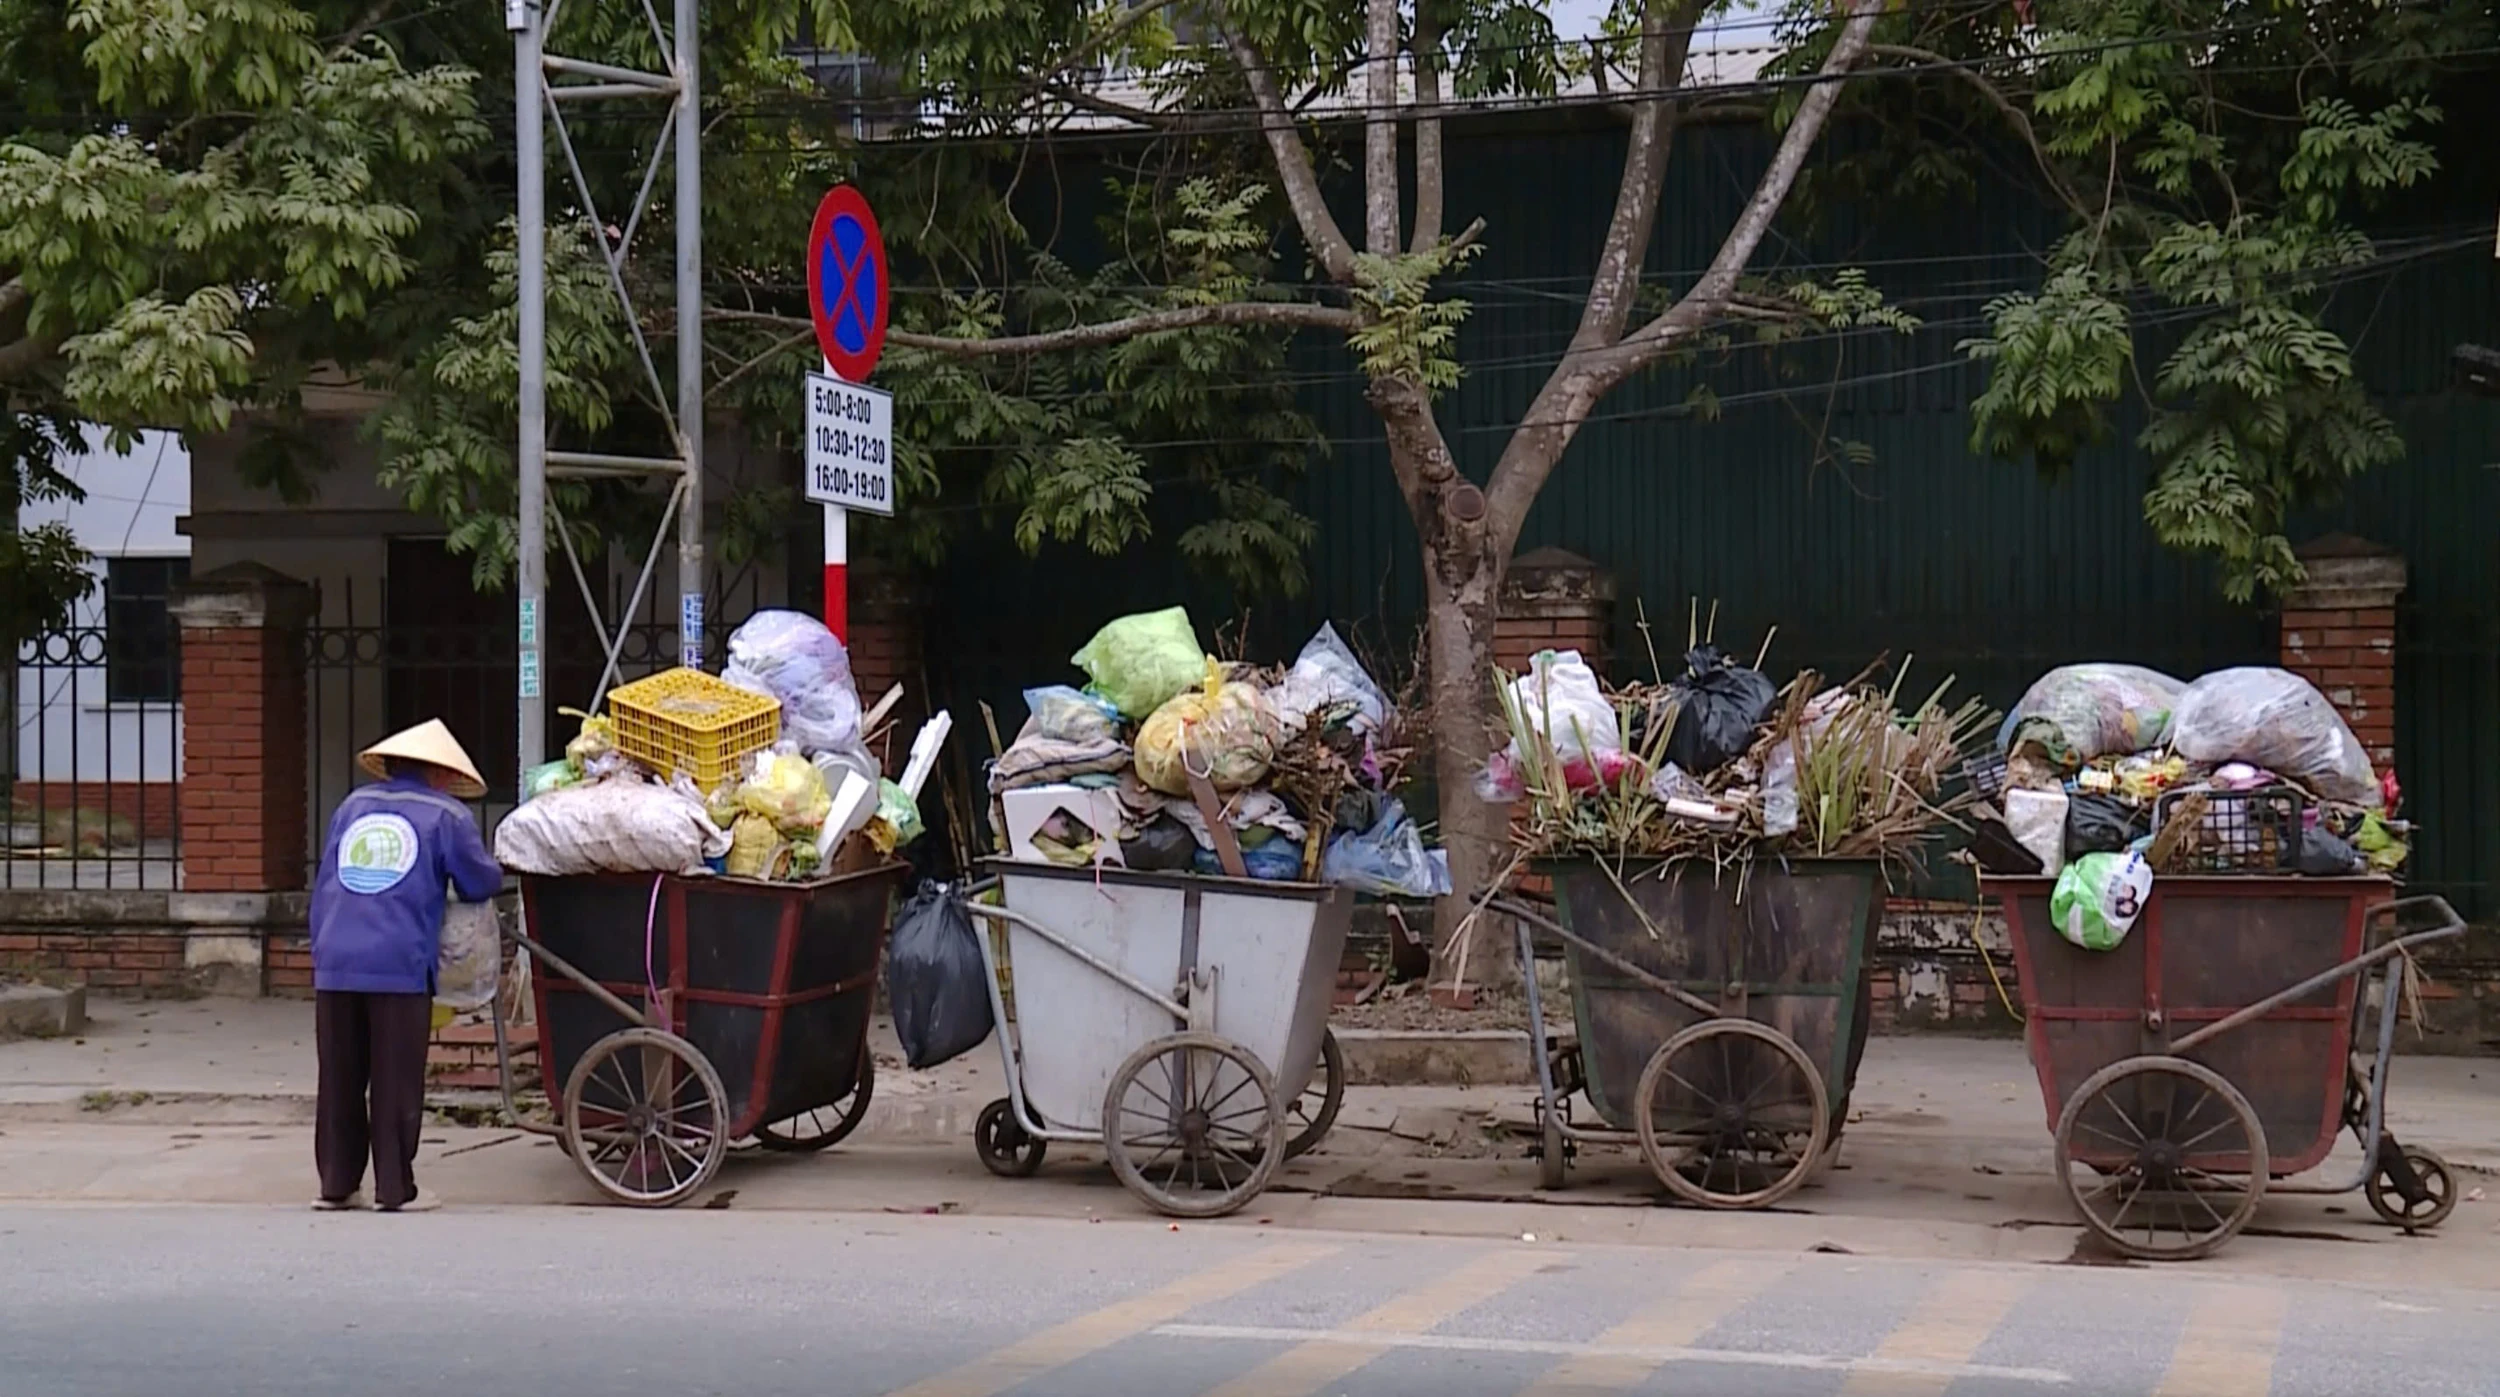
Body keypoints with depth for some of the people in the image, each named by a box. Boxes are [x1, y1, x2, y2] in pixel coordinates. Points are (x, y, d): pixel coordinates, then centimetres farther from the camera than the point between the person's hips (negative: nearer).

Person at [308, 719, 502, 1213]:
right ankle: (395, 1190, 5)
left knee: (339, 1080, 11)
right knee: (396, 1083, 2)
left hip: (334, 964, 4)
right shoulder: (447, 815, 5)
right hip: (400, 965, -4)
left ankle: (336, 1184, 16)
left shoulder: (353, 805, 19)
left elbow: (323, 884, 20)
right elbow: (483, 883, 7)